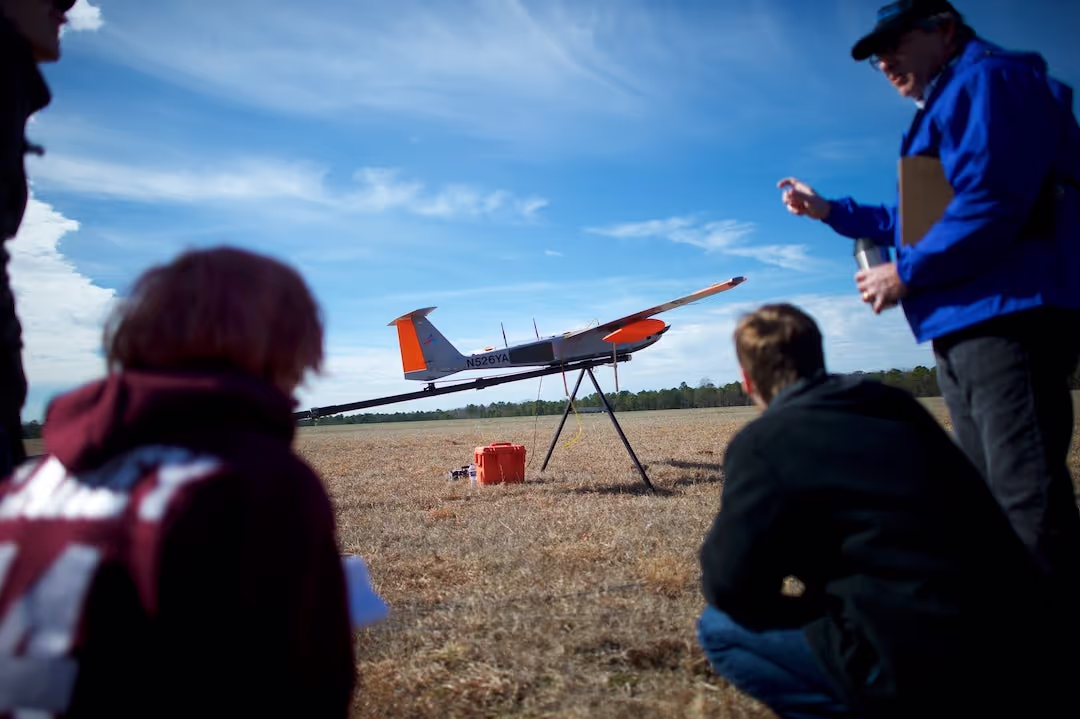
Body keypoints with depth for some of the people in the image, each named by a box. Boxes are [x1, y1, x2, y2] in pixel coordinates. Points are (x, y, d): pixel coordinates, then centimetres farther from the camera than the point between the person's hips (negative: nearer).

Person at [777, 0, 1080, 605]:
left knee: (1027, 489, -12)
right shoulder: (946, 107, 26)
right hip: (968, 326, 11)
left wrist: (905, 275, -13)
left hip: (1007, 317, -11)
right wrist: (828, 211, 27)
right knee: (993, 490, 15)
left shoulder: (989, 80, -6)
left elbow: (991, 203, -20)